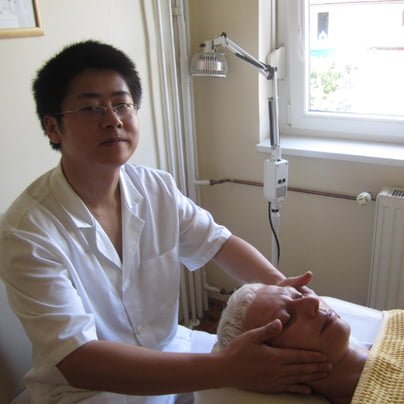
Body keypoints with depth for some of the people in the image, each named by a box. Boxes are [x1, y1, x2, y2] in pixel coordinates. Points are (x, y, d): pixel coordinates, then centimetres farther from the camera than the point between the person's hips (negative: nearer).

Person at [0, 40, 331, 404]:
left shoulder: (157, 188, -7)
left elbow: (218, 242, 1)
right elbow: (78, 361, -28)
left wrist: (278, 283, -20)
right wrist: (224, 370, -35)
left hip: (169, 348, 5)